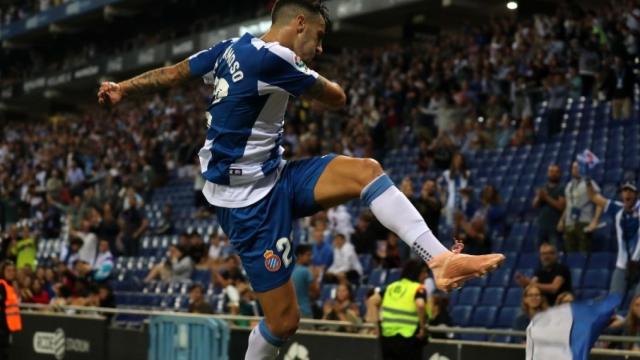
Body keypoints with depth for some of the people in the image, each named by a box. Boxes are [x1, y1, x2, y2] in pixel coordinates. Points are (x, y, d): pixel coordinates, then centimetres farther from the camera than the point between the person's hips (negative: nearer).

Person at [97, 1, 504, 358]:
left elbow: (171, 73, 17)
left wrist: (122, 89, 31)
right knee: (284, 318, -5)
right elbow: (337, 99, -7)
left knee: (365, 170, -11)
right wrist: (315, 81, 15)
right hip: (250, 201, -9)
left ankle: (440, 258, -21)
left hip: (273, 178, 9)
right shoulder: (272, 58, -21)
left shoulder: (231, 47, 6)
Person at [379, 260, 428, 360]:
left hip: (388, 335, 6)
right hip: (407, 336, -6)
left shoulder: (391, 287, 13)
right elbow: (420, 305, -26)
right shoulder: (418, 288, -7)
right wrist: (423, 328, -18)